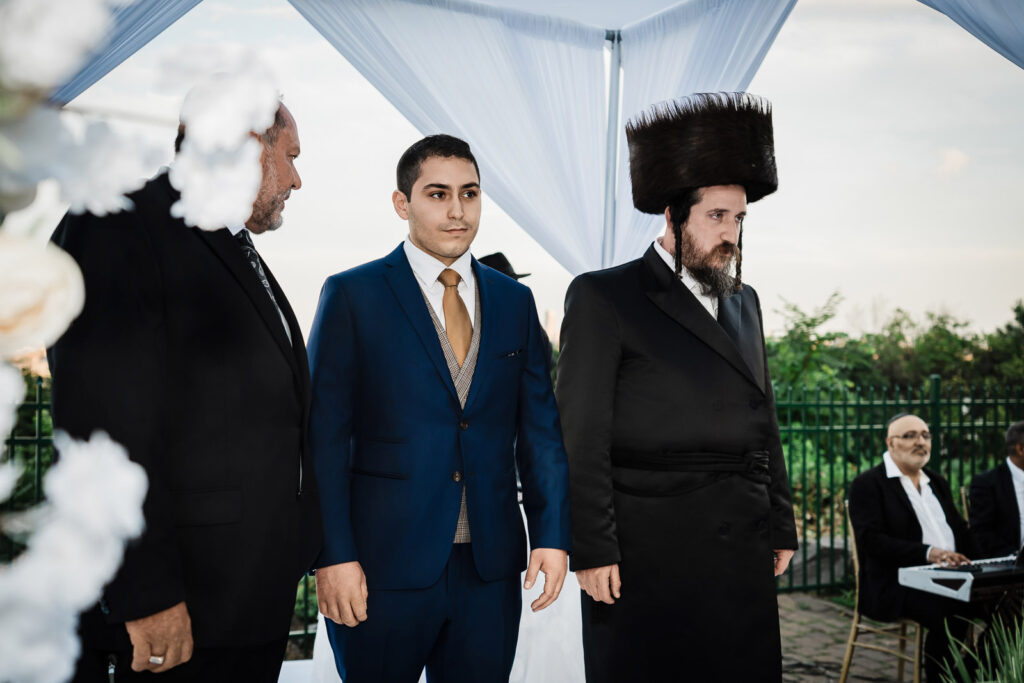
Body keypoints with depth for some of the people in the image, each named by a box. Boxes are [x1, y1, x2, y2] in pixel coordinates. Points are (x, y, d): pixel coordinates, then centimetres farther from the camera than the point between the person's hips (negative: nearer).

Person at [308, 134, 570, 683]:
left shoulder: (514, 301, 10)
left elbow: (539, 426, 10)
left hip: (491, 569, 4)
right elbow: (324, 436, -6)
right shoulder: (352, 295, -3)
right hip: (382, 567, -3)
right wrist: (333, 555, -12)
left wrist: (551, 534, 3)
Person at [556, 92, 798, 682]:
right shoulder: (603, 299, -2)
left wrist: (781, 528, 15)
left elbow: (765, 426, 20)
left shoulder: (745, 303, 18)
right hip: (647, 561, -5)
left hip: (743, 564, 6)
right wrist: (593, 551, -12)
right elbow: (581, 436, -7)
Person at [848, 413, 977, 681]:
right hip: (895, 586, -6)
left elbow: (960, 529, 20)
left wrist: (969, 560, -4)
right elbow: (872, 540, -13)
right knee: (949, 612, -33)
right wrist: (928, 553, -24)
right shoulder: (867, 484, -1)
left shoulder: (936, 482, 23)